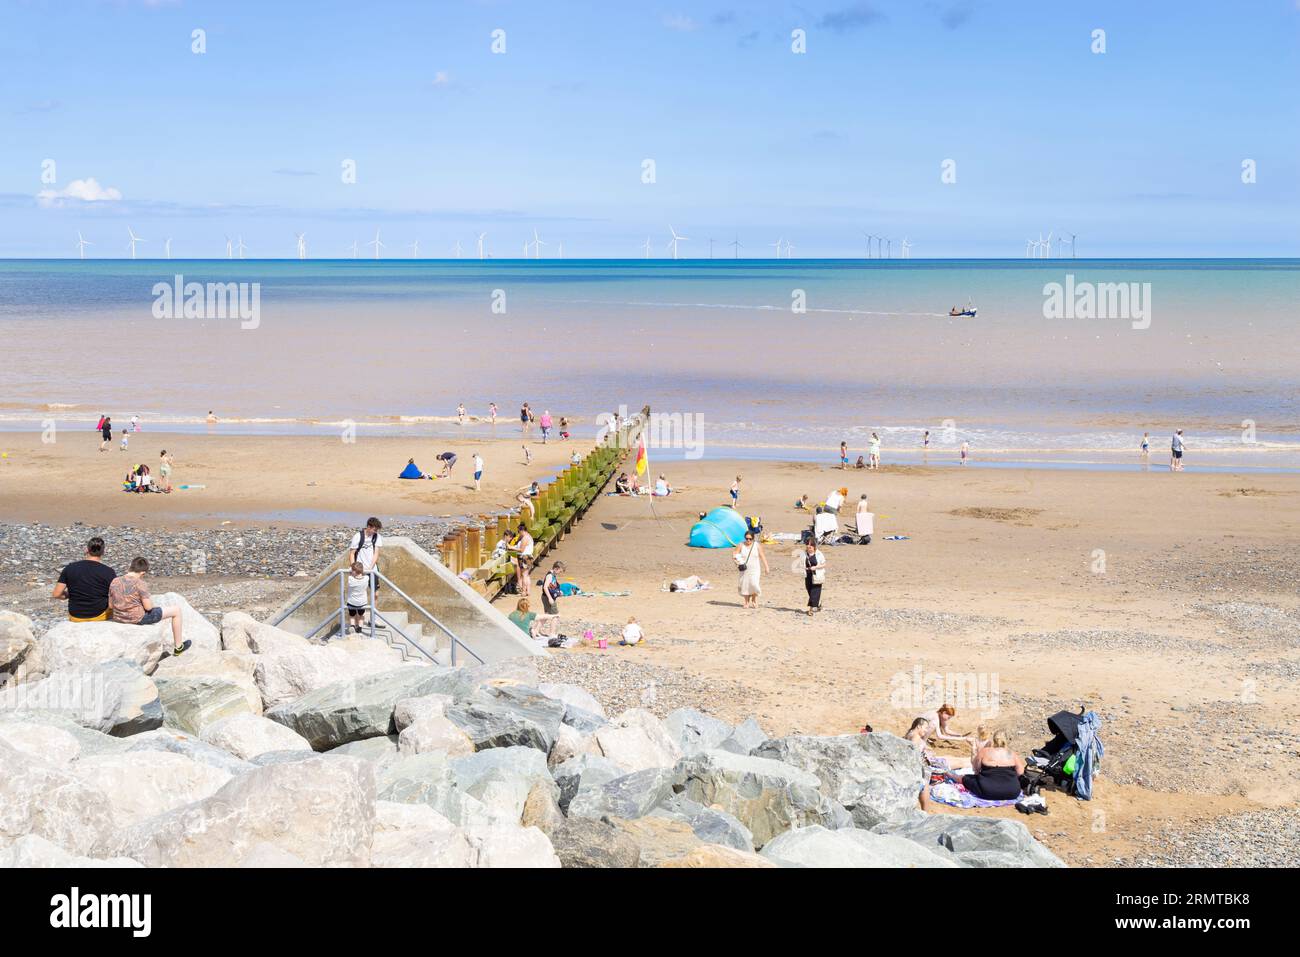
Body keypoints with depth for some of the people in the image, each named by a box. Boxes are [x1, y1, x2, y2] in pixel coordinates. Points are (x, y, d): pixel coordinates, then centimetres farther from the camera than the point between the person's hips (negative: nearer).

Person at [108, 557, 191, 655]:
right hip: (138, 619, -7)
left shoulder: (114, 582, -1)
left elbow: (110, 606, 3)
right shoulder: (139, 583, -19)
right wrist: (150, 600, 4)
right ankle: (178, 646, 20)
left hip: (118, 618, 7)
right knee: (176, 611, 8)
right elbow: (148, 607, -18)